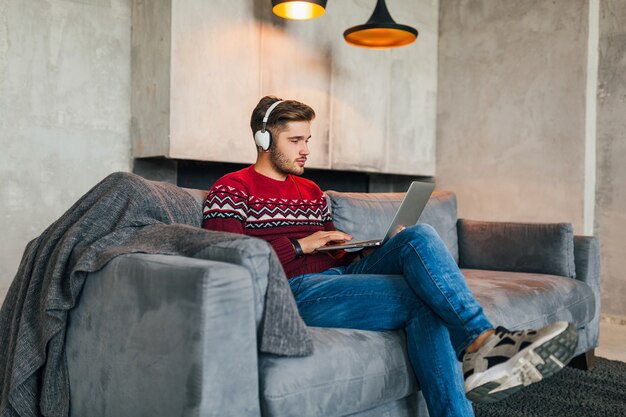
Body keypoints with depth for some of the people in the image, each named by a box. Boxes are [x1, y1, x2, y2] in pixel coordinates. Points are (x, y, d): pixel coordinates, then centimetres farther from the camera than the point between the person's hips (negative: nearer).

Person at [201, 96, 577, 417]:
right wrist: (299, 246, -10)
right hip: (297, 290, -6)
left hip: (340, 274, 7)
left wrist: (388, 247, 8)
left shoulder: (311, 191, 28)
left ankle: (478, 348, -30)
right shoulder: (232, 189, 5)